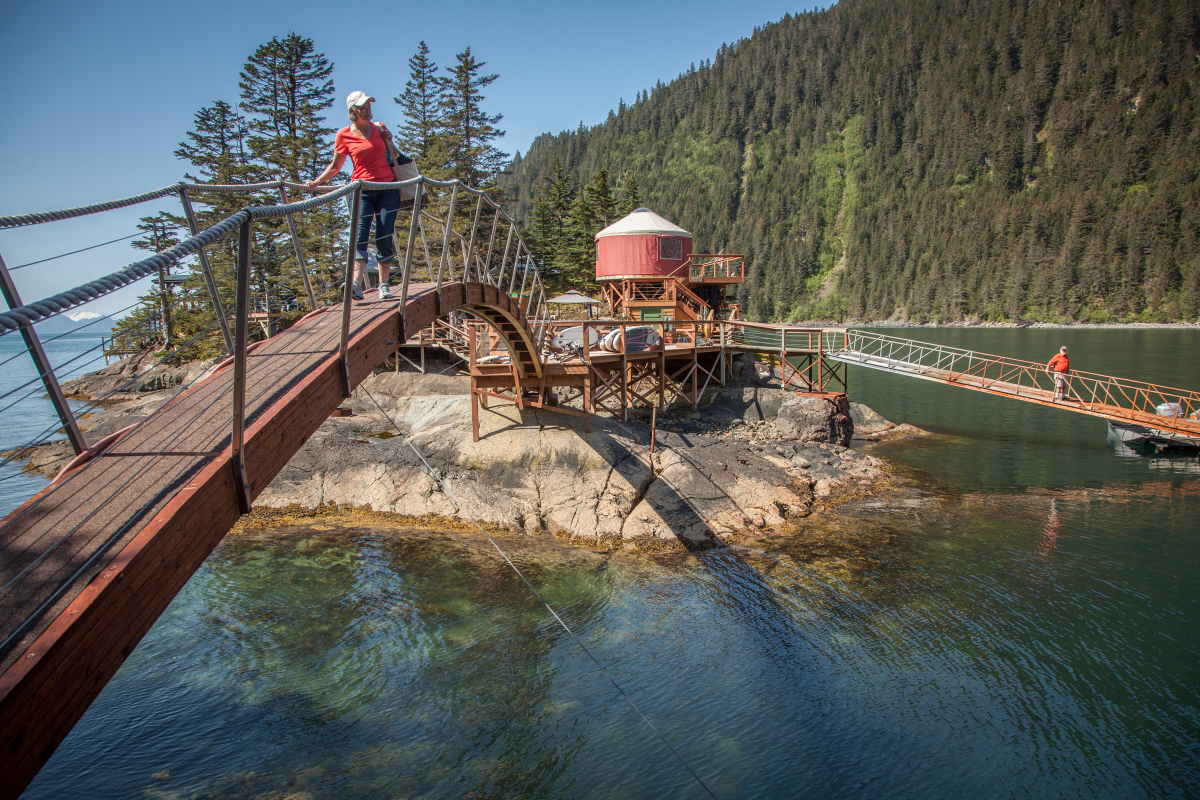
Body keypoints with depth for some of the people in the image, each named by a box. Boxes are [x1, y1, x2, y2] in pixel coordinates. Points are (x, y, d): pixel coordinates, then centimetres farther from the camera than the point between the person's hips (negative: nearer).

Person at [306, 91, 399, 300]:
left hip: (387, 188, 2)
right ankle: (357, 284, -27)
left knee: (384, 239, -1)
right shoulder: (344, 136, 2)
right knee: (360, 237, -16)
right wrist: (317, 181, -2)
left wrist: (388, 139, 6)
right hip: (362, 190, -2)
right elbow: (335, 166, 11)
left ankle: (383, 285, 7)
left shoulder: (379, 128, 9)